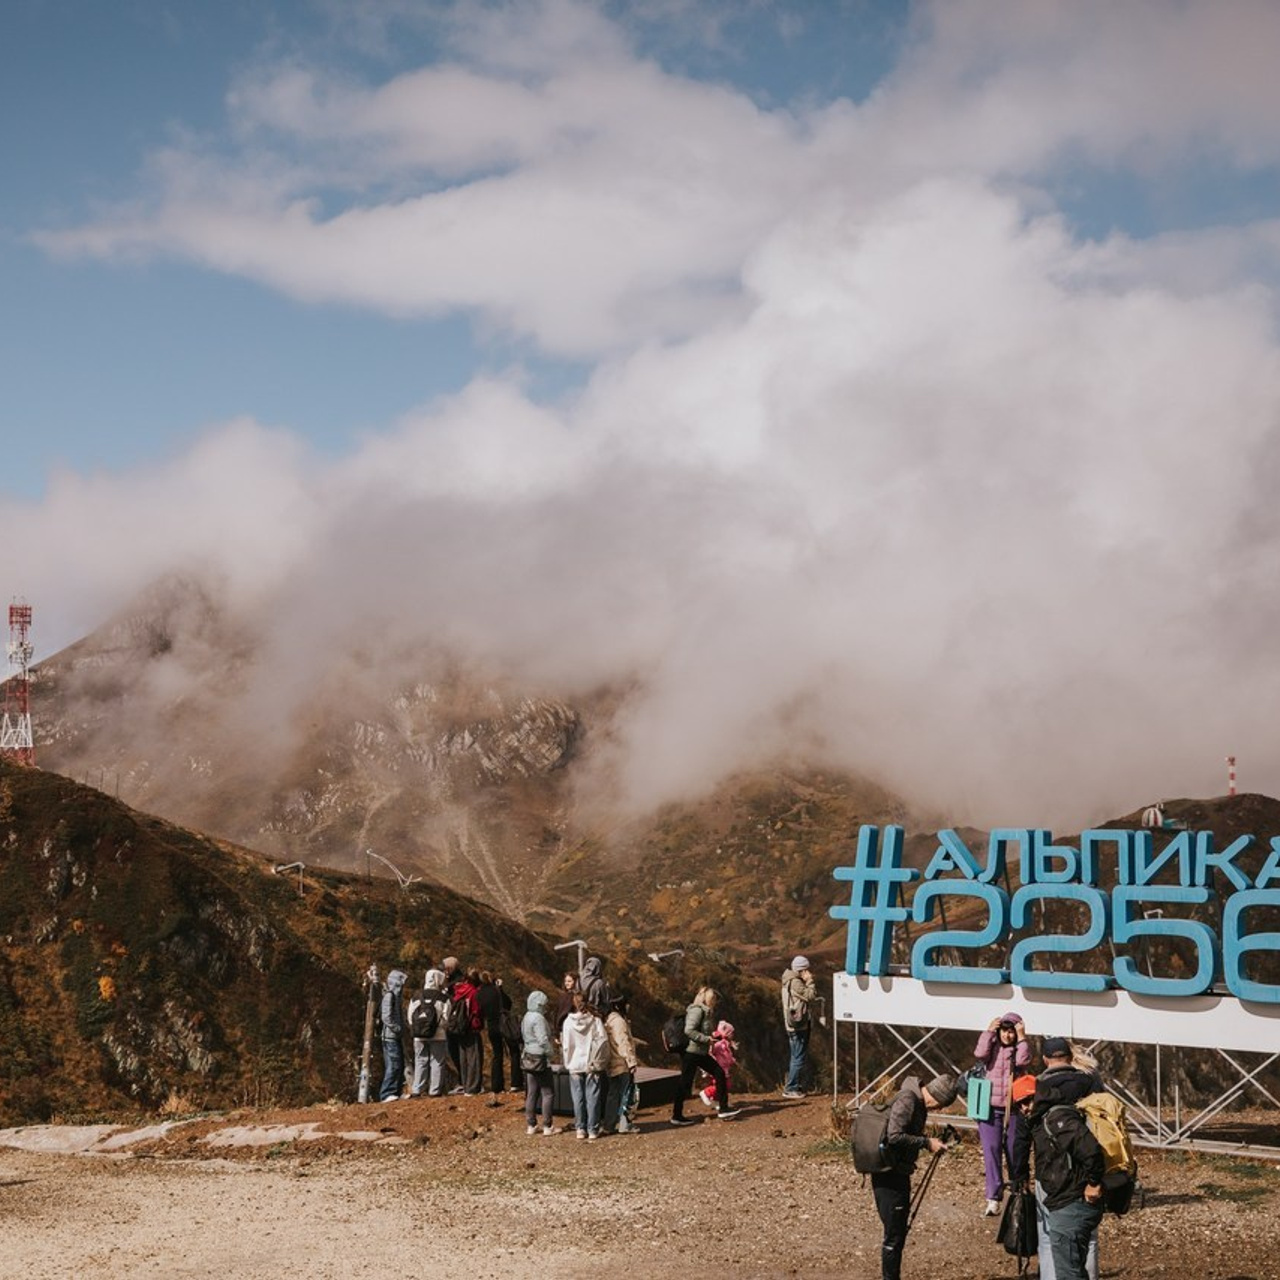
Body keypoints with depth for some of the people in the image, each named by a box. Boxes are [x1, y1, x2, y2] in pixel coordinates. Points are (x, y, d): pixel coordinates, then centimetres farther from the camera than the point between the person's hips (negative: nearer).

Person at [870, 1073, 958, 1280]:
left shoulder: (918, 1103, 12)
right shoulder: (907, 1100, -18)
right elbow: (895, 1136, -25)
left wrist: (931, 1142, 5)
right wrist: (927, 1143, -19)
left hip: (899, 1173, 10)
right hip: (889, 1175, -10)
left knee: (899, 1231, 16)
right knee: (894, 1233, -5)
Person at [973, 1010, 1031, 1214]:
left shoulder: (1019, 1049, 4)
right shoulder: (992, 1046, 6)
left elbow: (1024, 1061, -17)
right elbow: (979, 1053, -15)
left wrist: (1022, 1038, -13)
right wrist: (989, 1031, -10)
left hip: (1013, 1110, 0)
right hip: (989, 1108, 0)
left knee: (1014, 1151, 8)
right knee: (991, 1150, -11)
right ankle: (993, 1198, -14)